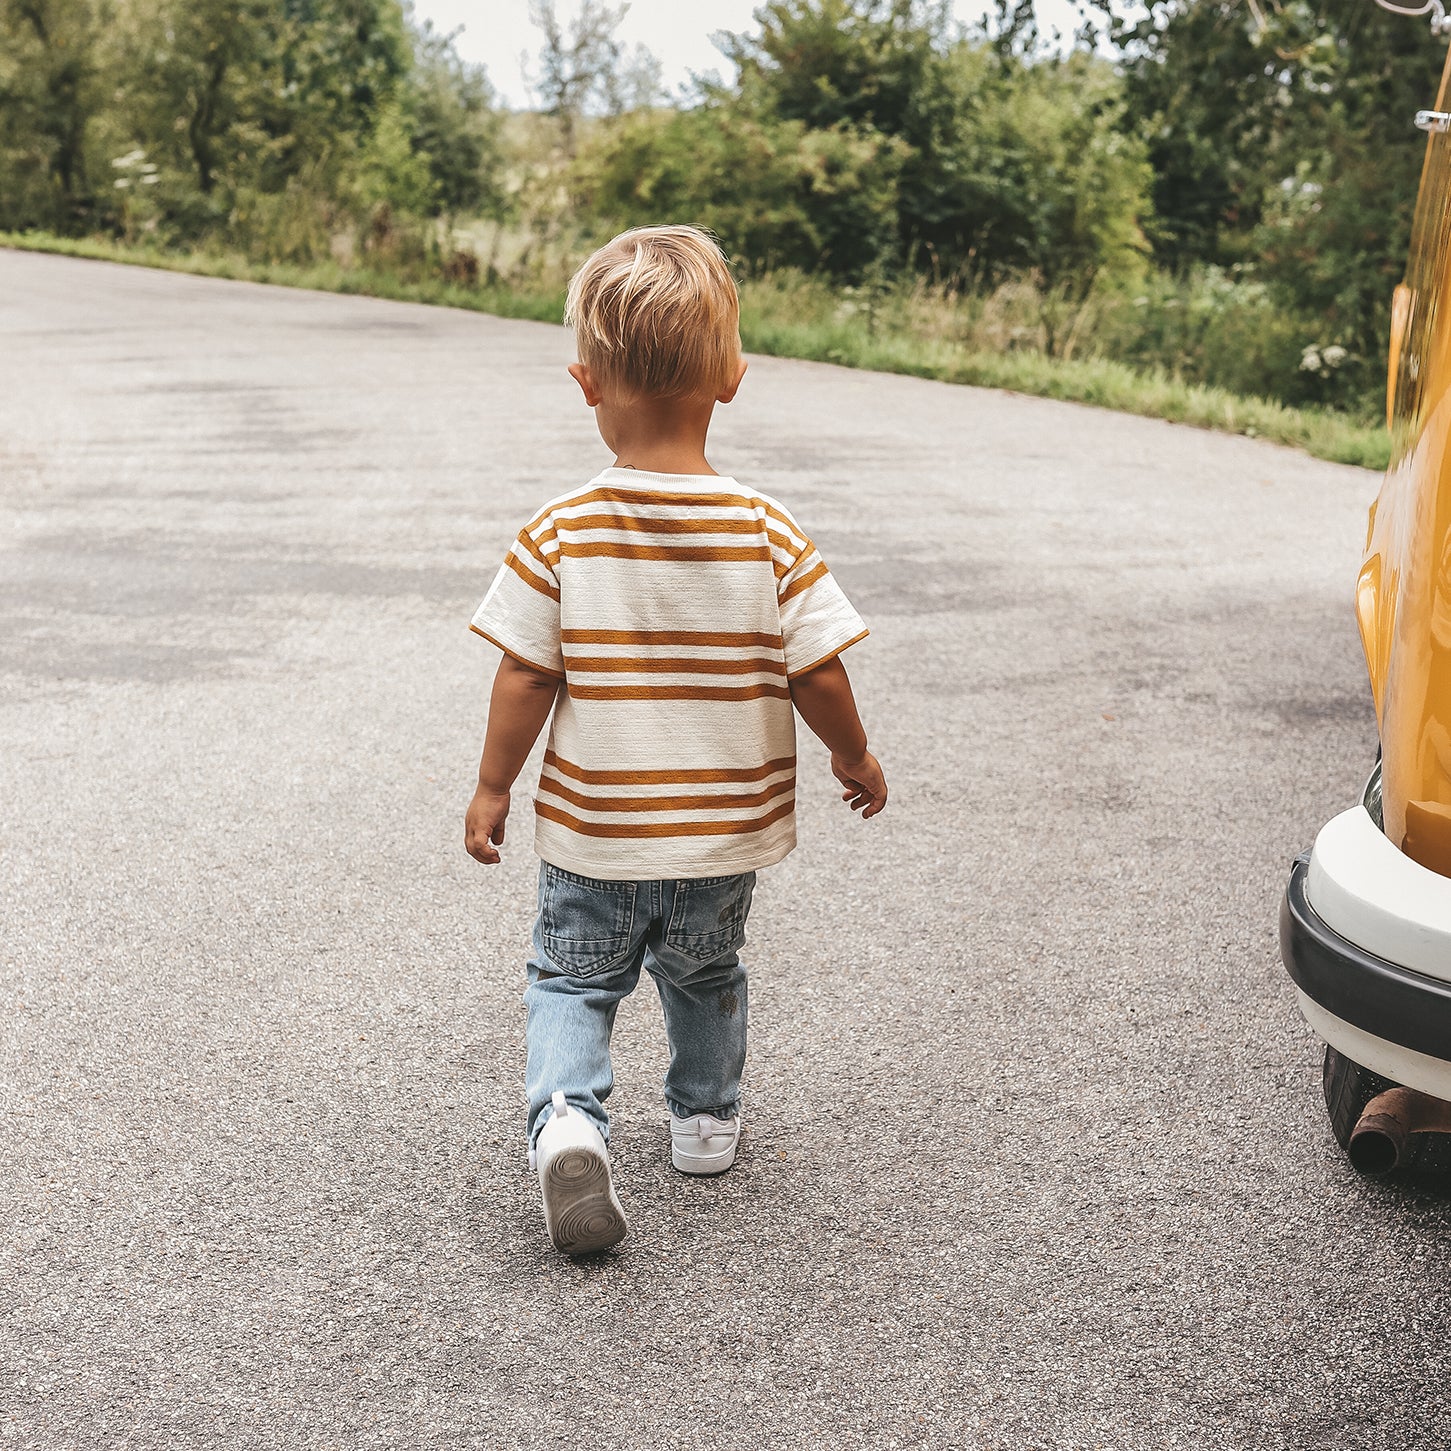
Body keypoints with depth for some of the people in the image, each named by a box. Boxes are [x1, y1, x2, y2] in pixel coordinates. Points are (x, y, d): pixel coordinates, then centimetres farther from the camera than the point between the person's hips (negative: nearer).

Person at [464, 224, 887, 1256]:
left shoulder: (559, 535, -15)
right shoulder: (769, 535, -14)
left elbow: (524, 677, -11)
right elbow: (819, 674, -10)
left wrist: (493, 787, 3)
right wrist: (856, 757, 8)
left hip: (591, 832, -1)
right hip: (725, 829, 2)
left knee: (572, 979, 16)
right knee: (705, 974, 26)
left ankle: (568, 1114, -7)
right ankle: (708, 1117, 40)